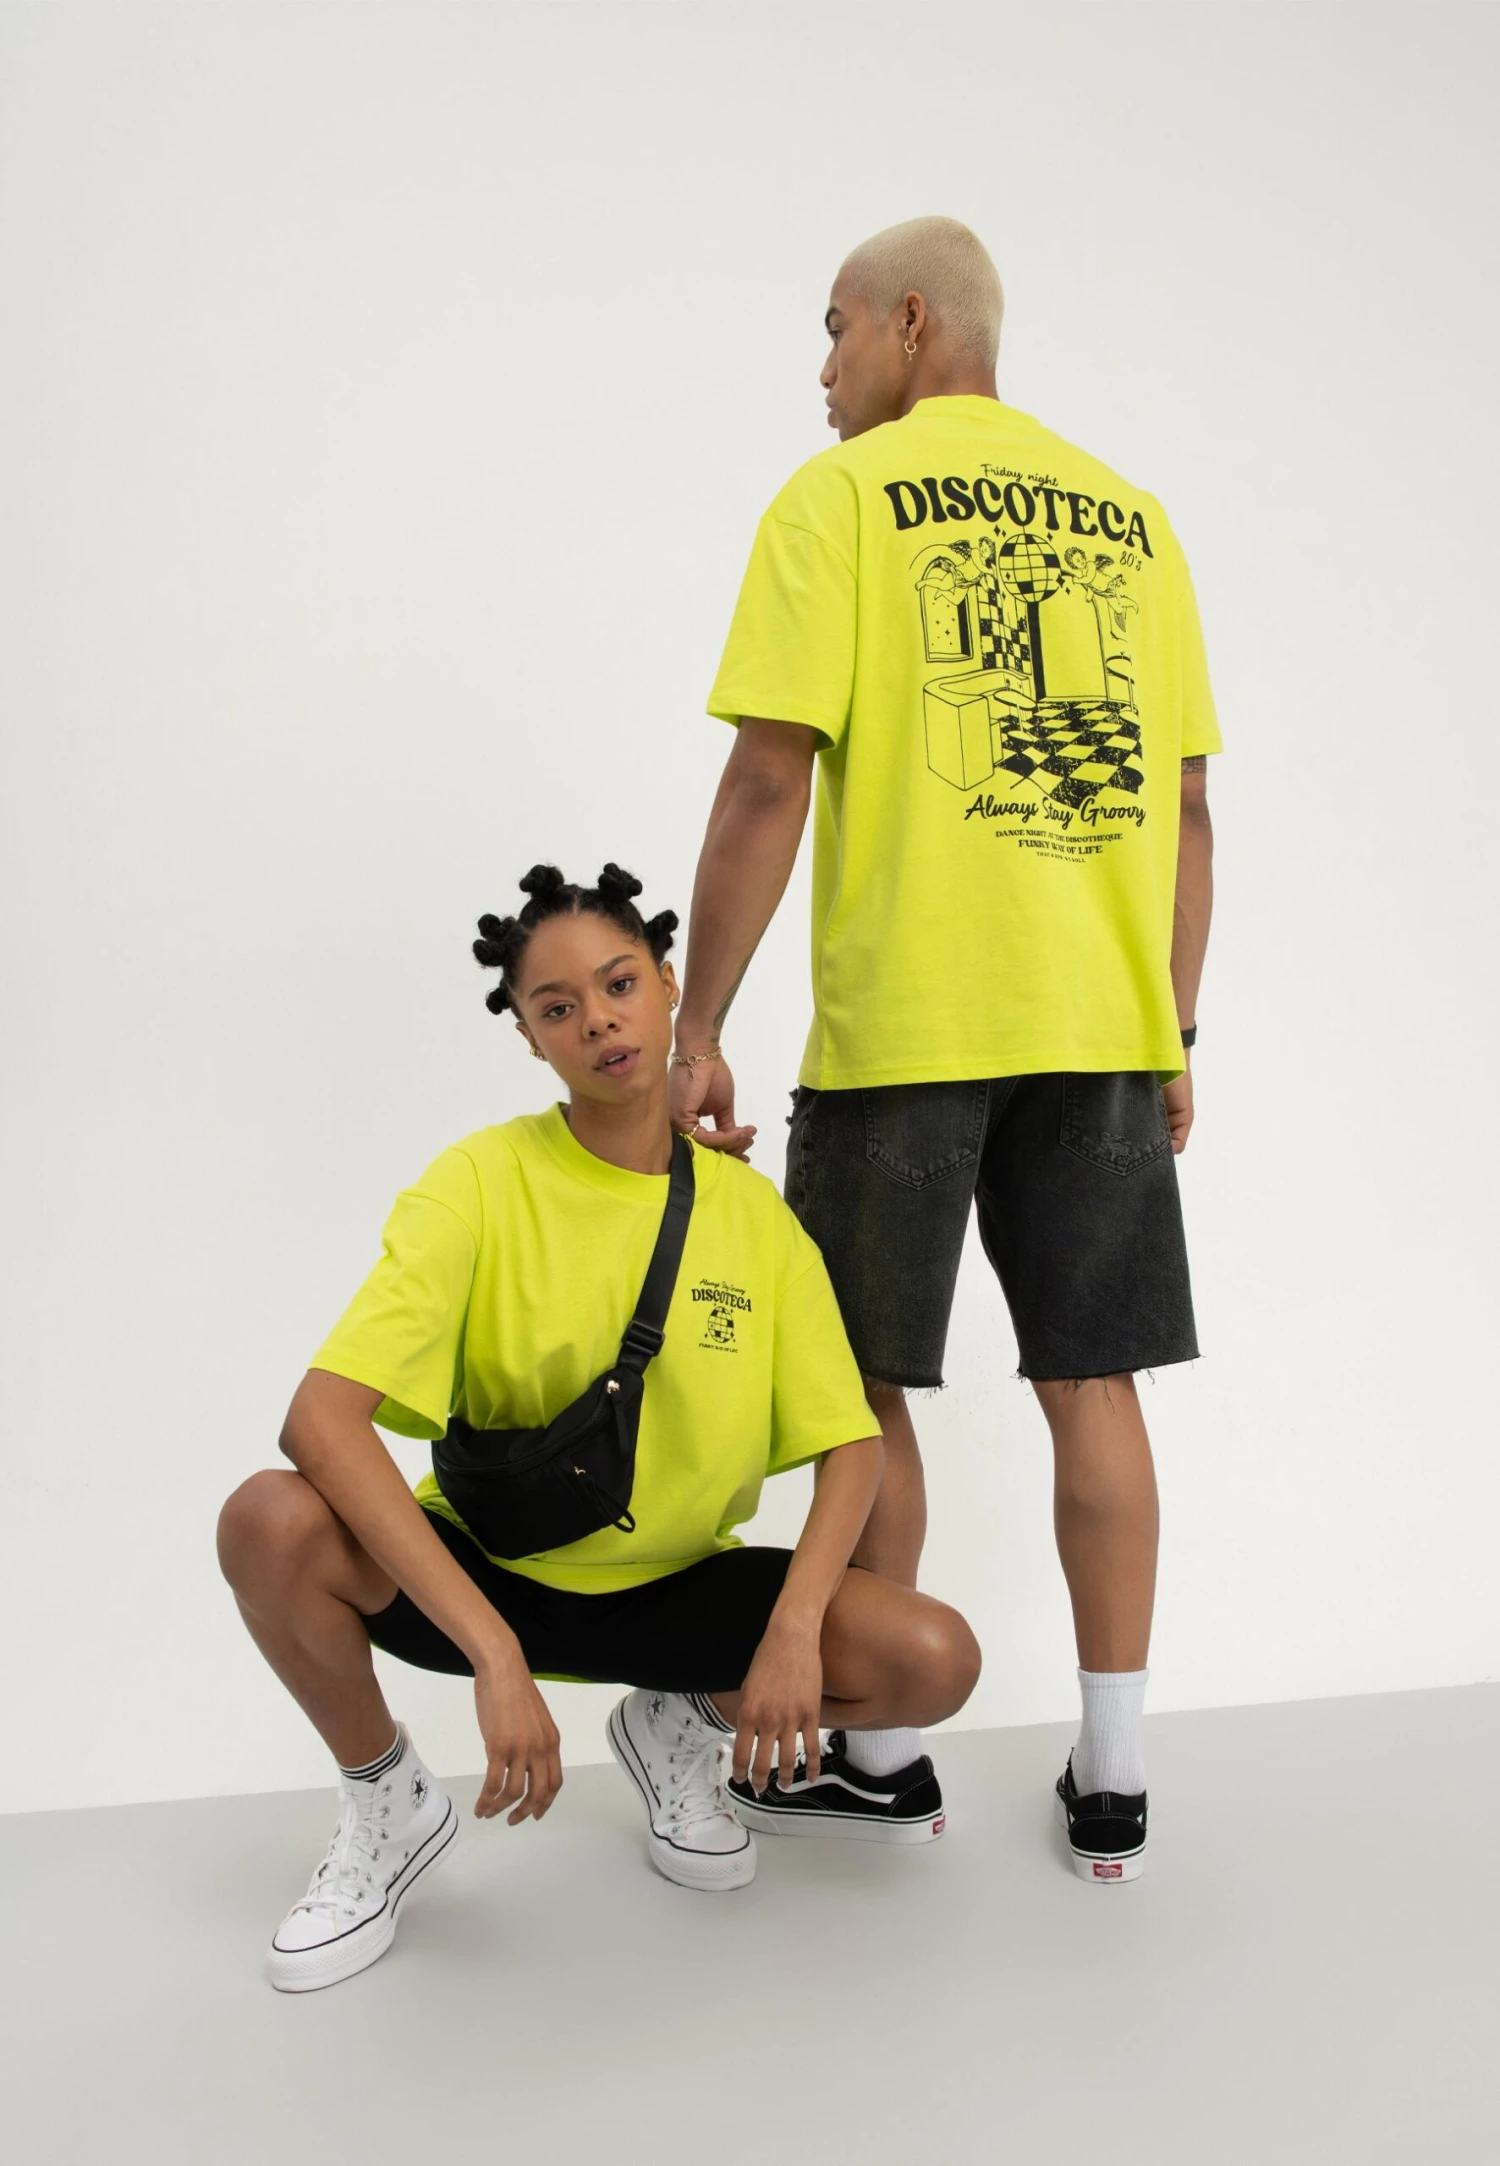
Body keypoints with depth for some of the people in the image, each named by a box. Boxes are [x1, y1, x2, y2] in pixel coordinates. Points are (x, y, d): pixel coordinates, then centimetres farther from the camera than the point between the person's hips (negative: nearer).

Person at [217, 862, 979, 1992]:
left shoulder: (752, 1210, -4)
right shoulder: (484, 1181, -14)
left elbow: (853, 1445, -4)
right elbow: (321, 1415, -27)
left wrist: (794, 1626, -23)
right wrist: (496, 1656, -34)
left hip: (679, 1586, 2)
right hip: (486, 1567, -2)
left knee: (938, 1659, -20)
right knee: (271, 1524, -30)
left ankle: (683, 1720, 11)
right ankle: (389, 1799, 1)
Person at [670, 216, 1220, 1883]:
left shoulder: (841, 497, 0)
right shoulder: (1127, 514, 14)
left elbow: (770, 780, -9)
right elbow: (1186, 803, 11)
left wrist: (698, 1027, -5)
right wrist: (1174, 1030, 17)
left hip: (901, 1021, -4)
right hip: (1103, 1024, 5)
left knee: (869, 1387, 8)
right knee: (1093, 1386, 9)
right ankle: (1111, 1779, 17)